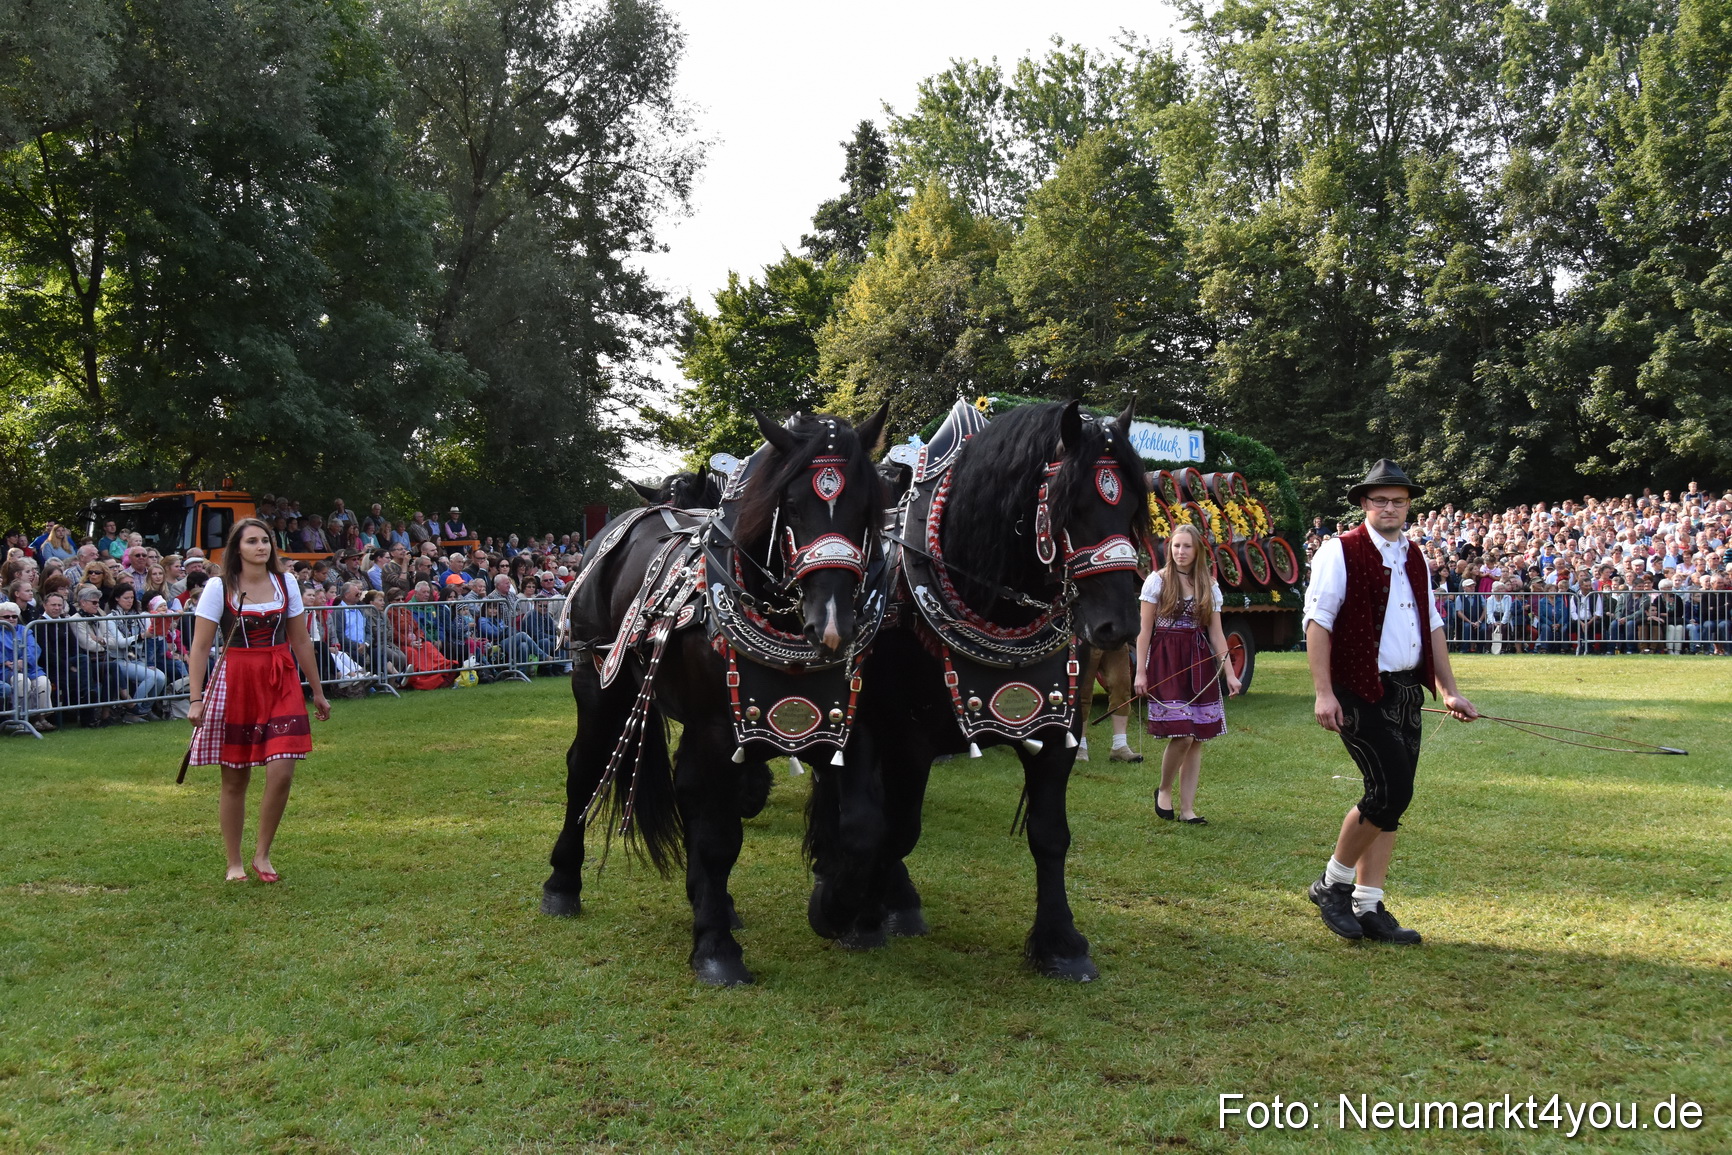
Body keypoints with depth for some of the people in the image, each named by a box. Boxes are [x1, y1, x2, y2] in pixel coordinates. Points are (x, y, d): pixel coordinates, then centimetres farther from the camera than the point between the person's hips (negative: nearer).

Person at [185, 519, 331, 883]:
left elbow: (301, 641, 14)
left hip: (281, 683, 3)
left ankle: (262, 855, 10)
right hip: (234, 683, -2)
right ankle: (234, 863, 19)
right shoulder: (218, 588, -2)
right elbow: (200, 646, -3)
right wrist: (196, 698, -10)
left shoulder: (285, 584, 7)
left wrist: (317, 691, 16)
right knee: (235, 780, 5)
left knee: (282, 771, -9)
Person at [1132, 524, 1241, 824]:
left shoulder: (1209, 587, 10)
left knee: (1197, 738, 2)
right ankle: (1164, 790, 12)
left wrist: (1229, 673, 4)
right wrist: (1140, 672, -6)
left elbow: (1216, 634, 11)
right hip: (1165, 661, -4)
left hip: (1199, 663, 4)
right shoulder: (1157, 580, 0)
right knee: (1181, 735, -13)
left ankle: (1187, 808, 9)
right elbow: (1145, 630, -1)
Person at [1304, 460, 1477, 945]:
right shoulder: (1341, 552, -6)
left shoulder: (1415, 558, 16)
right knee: (1390, 792, -13)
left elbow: (1432, 625, 21)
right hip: (1362, 694, -7)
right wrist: (1324, 693, -17)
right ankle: (1332, 884, 6)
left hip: (1407, 692, 7)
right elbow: (1317, 621, -11)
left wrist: (1450, 690, 16)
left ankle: (1369, 907, 17)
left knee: (1391, 800, 8)